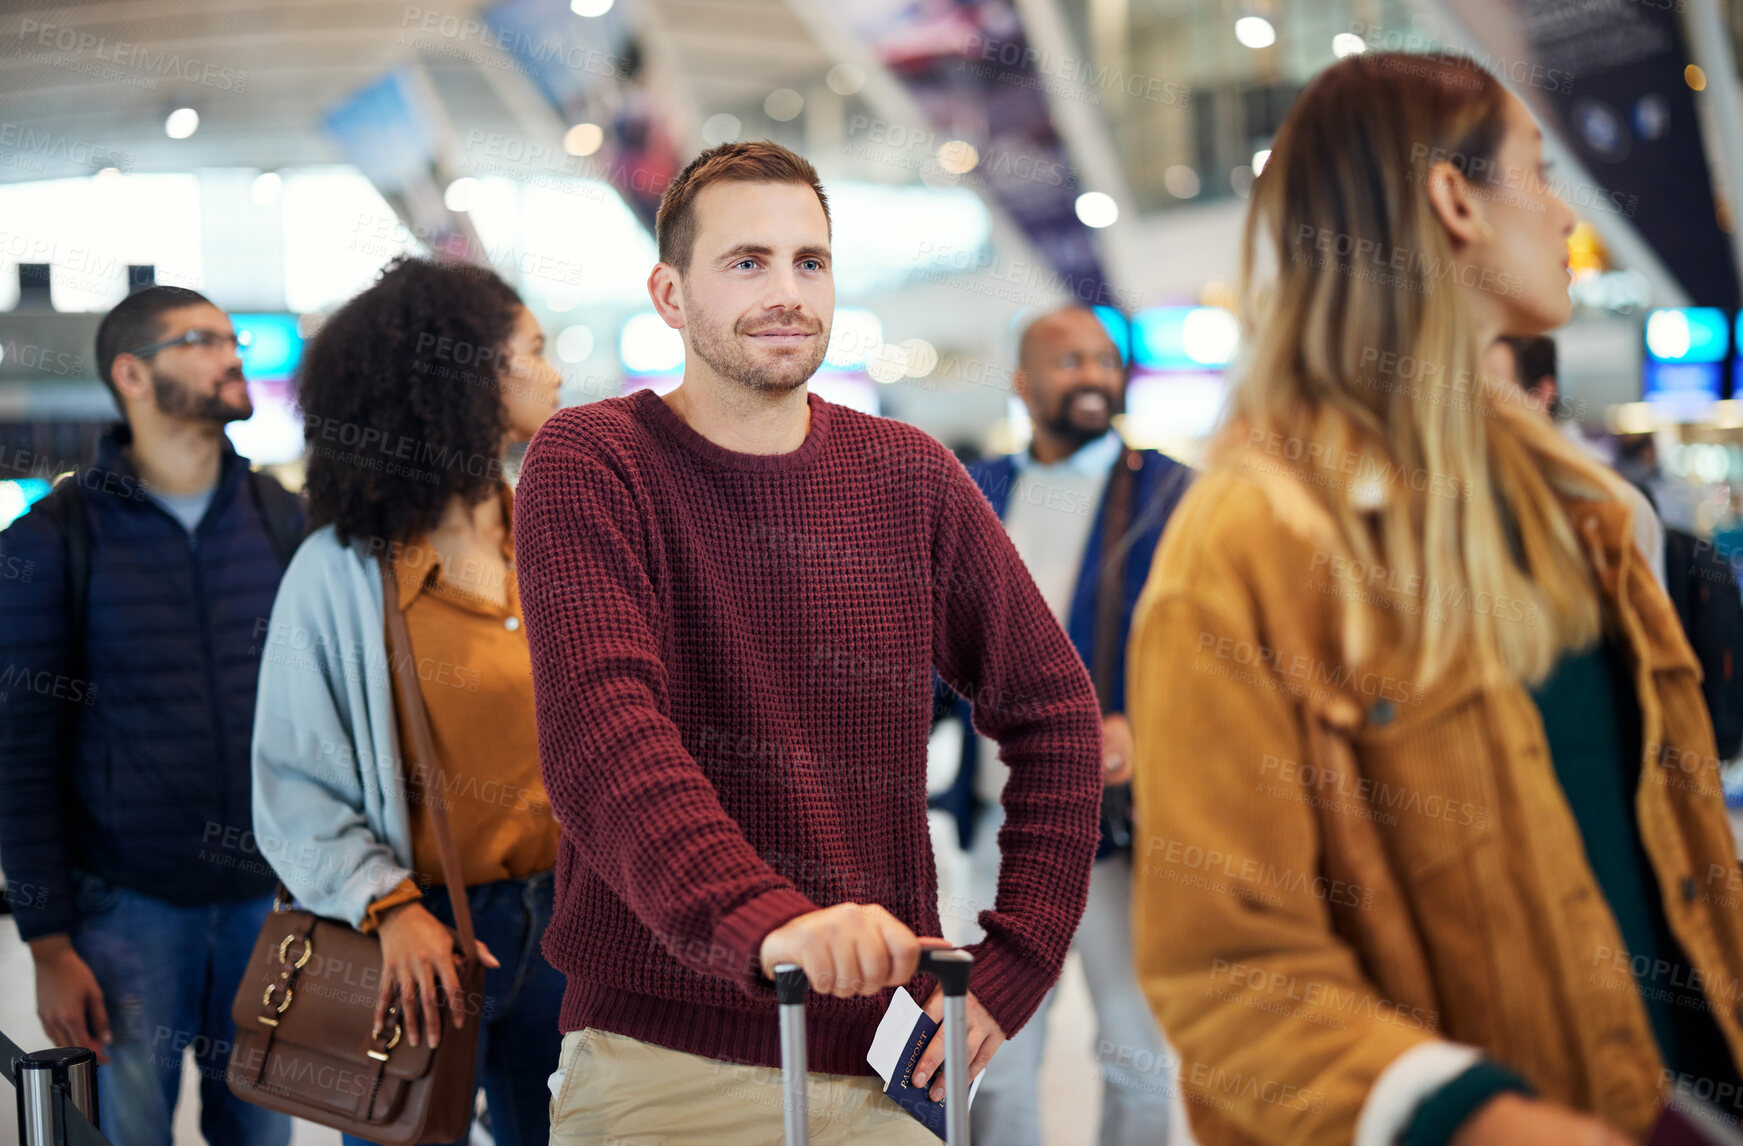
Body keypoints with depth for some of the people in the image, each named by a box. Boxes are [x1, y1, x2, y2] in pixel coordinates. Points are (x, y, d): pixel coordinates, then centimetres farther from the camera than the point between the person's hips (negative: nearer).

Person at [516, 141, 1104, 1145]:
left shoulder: (909, 477, 6)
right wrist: (765, 920, -36)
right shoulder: (590, 463, -5)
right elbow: (601, 731, -21)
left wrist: (1011, 967, 1)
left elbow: (1054, 709, 10)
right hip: (664, 1064, -3)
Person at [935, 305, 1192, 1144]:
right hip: (999, 821, 3)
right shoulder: (973, 494, 10)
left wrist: (1143, 727, -22)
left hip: (1113, 817, -3)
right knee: (997, 1054, 10)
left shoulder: (1169, 491, -2)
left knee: (1135, 1054, 8)